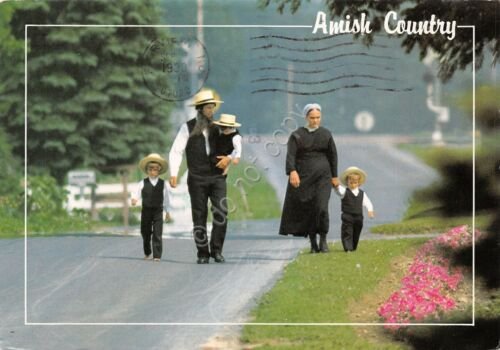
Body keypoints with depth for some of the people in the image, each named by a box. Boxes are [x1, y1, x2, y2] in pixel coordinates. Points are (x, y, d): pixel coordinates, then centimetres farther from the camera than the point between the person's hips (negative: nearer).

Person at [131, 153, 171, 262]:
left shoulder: (162, 184, 2)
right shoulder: (143, 183, -1)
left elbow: (166, 198, 11)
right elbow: (136, 194, -7)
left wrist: (167, 211, 16)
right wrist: (134, 200, -30)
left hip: (158, 212, -1)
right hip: (146, 211, 1)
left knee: (157, 234, -9)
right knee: (146, 234, 12)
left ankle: (157, 255, -10)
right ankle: (147, 253, 31)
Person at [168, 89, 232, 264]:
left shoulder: (218, 128, 9)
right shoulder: (188, 128, 1)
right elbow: (176, 151, -3)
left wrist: (229, 158, -8)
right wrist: (173, 174, -15)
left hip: (217, 177, 1)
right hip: (197, 179, -1)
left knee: (221, 214, -12)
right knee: (199, 217, 2)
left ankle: (216, 250, -2)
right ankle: (202, 254, 10)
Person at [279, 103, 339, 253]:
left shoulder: (326, 134, 7)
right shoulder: (297, 135, 1)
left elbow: (333, 155, 13)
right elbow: (291, 154, -11)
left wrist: (334, 176, 12)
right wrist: (292, 171, -28)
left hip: (322, 177, 0)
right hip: (302, 177, 0)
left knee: (321, 207, -14)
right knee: (306, 210, 1)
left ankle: (323, 239, -1)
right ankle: (313, 242, 12)